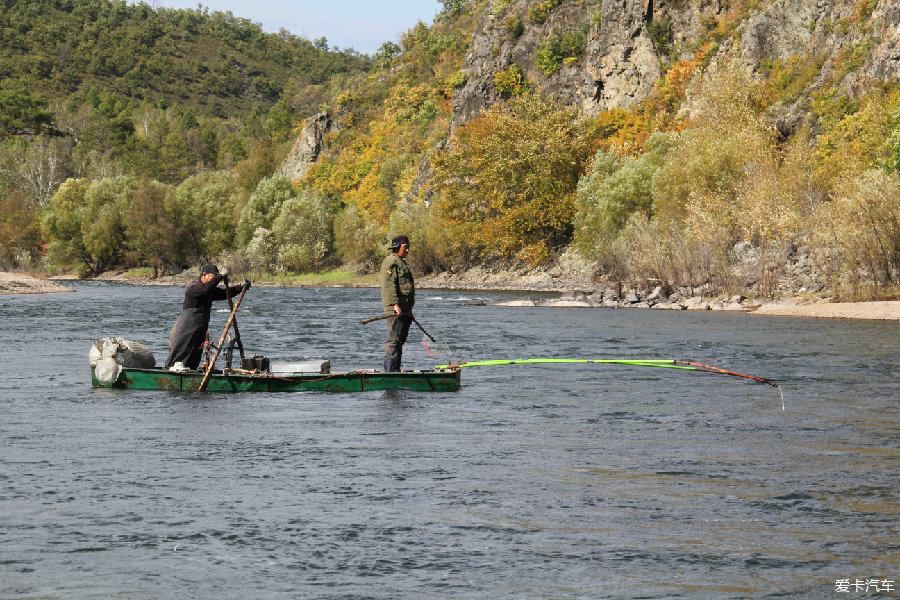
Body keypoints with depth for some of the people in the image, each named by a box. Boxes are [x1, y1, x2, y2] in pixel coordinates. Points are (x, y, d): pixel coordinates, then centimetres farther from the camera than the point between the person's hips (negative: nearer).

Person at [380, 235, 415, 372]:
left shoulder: (401, 263, 24)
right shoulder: (390, 262, -9)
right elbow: (389, 285, -20)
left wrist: (409, 309, 28)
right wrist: (395, 304, -27)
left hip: (405, 310, 10)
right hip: (395, 310, -10)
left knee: (401, 340, 12)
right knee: (394, 340, -12)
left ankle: (396, 369, 17)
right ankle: (389, 370, -14)